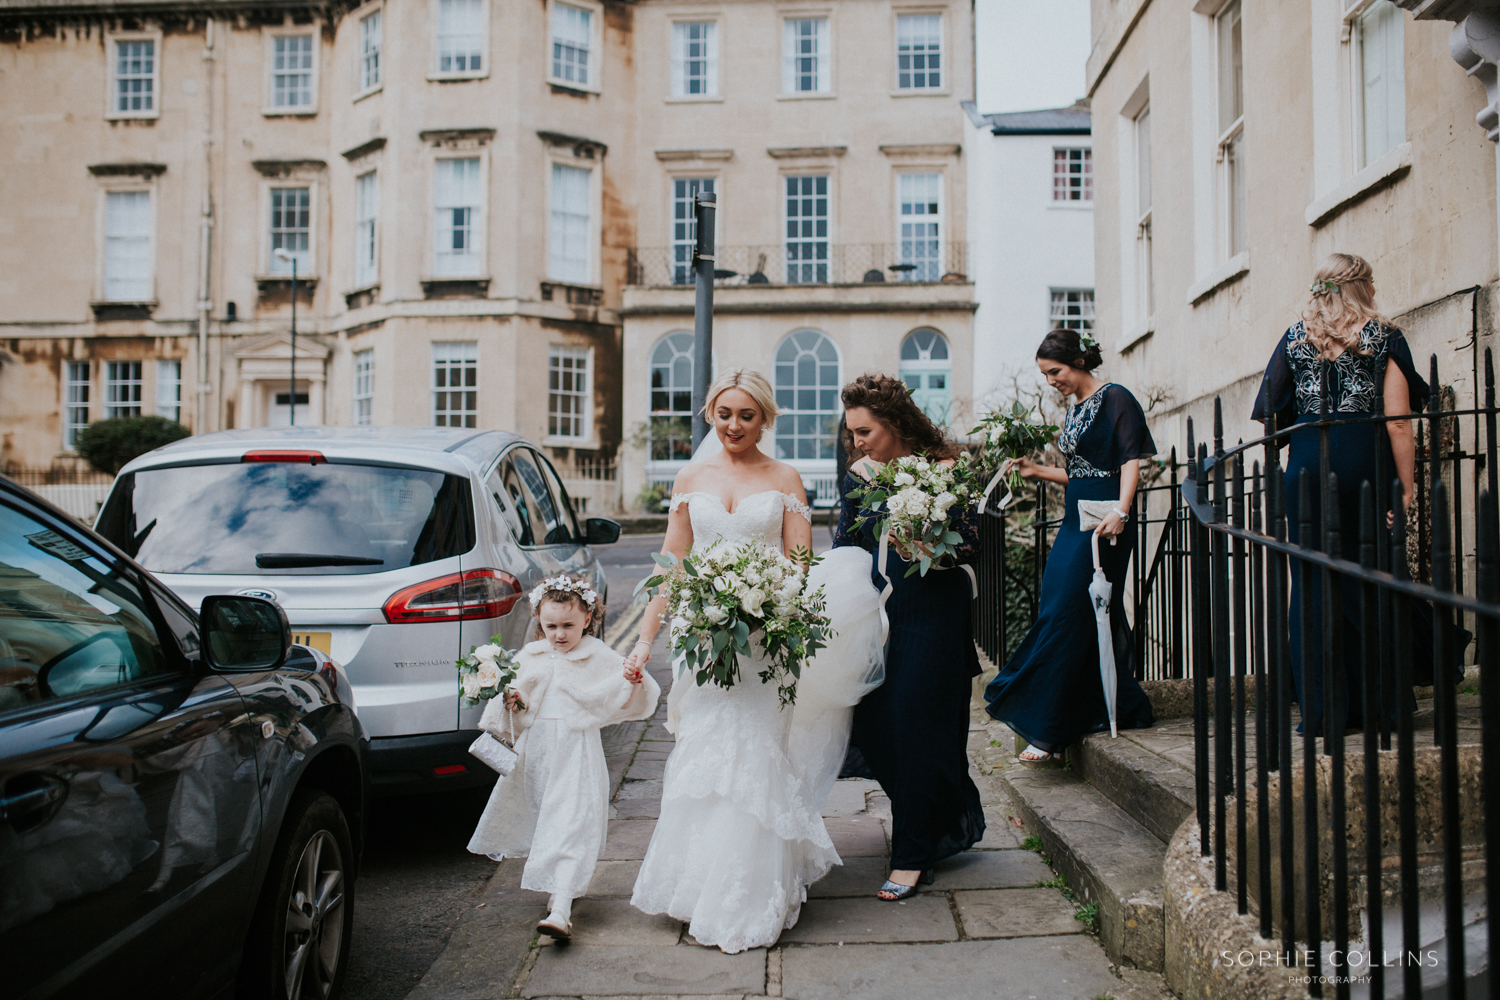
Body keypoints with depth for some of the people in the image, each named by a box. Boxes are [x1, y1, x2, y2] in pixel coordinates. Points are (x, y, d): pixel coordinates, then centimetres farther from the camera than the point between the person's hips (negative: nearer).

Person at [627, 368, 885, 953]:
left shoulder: (785, 481, 5)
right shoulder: (691, 481, 11)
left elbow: (802, 568, 0)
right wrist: (645, 640, 3)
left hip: (765, 639, -2)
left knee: (753, 763, -4)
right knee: (703, 761, 2)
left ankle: (744, 905, 7)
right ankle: (707, 888, 19)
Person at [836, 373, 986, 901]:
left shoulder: (941, 469, -9)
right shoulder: (858, 475, 6)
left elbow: (971, 544, -10)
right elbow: (844, 548, 10)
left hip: (934, 614, -5)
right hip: (877, 614, 5)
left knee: (917, 724, -4)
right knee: (875, 724, 5)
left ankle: (912, 854, 9)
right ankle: (956, 819, 27)